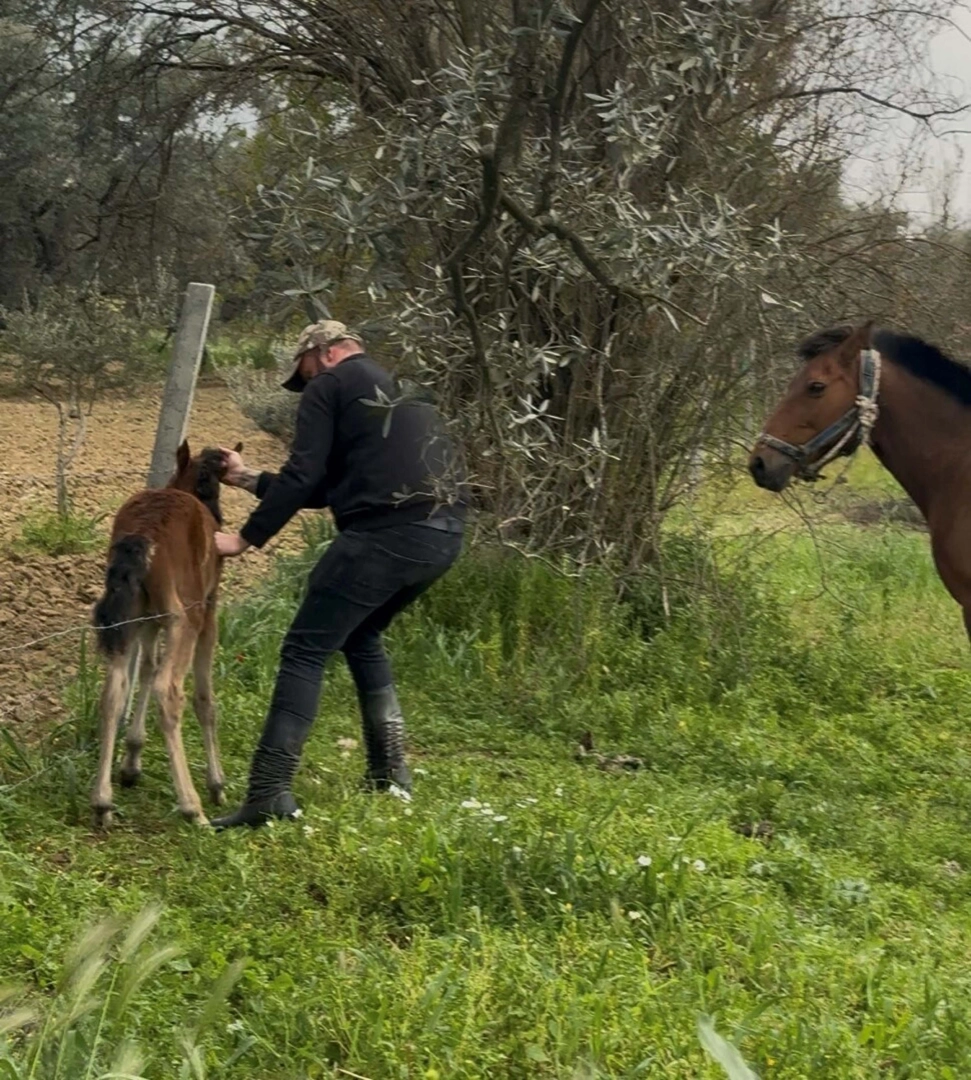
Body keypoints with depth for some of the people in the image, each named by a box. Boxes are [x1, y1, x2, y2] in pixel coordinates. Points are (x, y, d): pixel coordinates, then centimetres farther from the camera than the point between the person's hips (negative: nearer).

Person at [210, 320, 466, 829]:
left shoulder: (330, 387, 7)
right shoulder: (399, 394, 31)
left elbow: (303, 477, -4)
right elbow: (328, 485, 33)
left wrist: (246, 538, 1)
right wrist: (251, 479, 38)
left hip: (387, 534, -8)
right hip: (444, 536, 8)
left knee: (306, 650, -4)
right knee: (361, 635, 27)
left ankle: (270, 792, -11)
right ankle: (390, 772, 24)